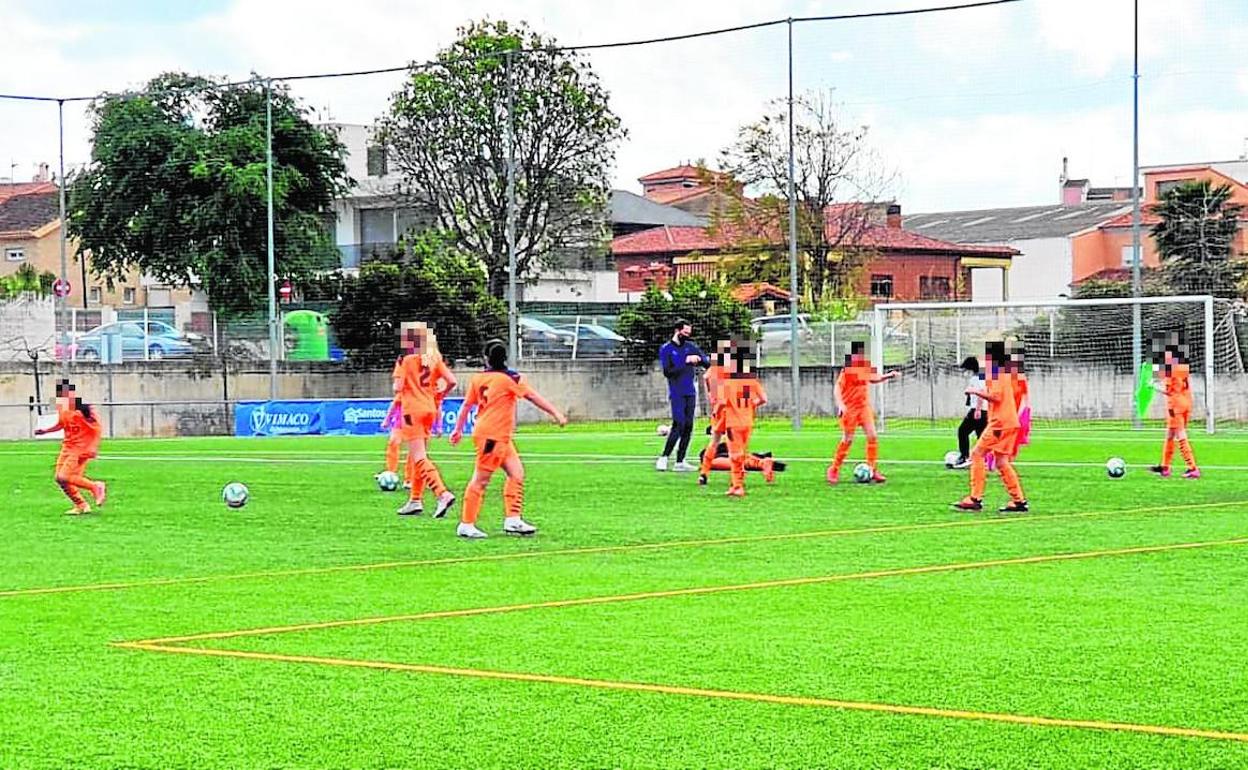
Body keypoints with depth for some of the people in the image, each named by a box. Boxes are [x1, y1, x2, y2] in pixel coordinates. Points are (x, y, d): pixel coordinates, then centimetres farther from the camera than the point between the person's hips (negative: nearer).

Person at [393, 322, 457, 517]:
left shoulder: (405, 360, -10)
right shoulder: (435, 359, 6)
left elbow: (398, 387, -15)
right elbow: (451, 381, -1)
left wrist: (398, 392, 7)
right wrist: (438, 395, 13)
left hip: (412, 411, -7)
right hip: (430, 409, 7)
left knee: (420, 458, -9)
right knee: (417, 458, 17)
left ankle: (443, 494, -25)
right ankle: (415, 501, 21)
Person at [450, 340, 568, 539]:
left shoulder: (477, 378, 8)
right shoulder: (509, 378, -8)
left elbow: (467, 405, 14)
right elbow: (533, 397, -6)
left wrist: (458, 429, 23)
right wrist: (556, 413, -2)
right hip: (492, 436, -8)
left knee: (516, 473, 9)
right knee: (481, 480, -5)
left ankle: (512, 520, 6)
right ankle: (466, 525, -2)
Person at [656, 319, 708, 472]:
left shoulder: (690, 346, 11)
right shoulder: (666, 349, -3)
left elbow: (707, 361, 8)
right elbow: (667, 372, -14)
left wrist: (699, 359, -14)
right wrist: (685, 362, -20)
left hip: (690, 393, 6)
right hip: (677, 393, -5)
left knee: (688, 427, 3)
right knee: (679, 424, -16)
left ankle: (680, 462, 6)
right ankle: (664, 458, -9)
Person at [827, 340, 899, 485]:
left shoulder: (866, 367, 7)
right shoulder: (848, 369, -13)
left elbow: (873, 379, 27)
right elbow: (838, 387, -14)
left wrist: (888, 376, 15)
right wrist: (840, 404, -26)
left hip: (865, 408, 6)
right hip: (850, 408, -6)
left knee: (873, 437, -5)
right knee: (847, 440, -3)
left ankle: (873, 470, 2)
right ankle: (834, 470, 12)